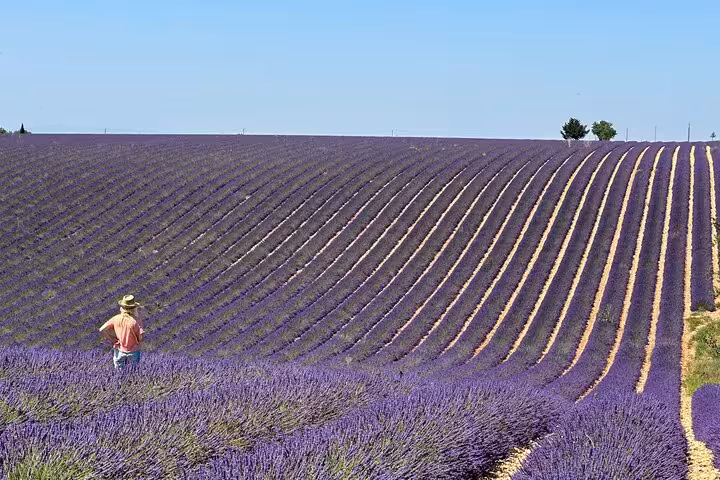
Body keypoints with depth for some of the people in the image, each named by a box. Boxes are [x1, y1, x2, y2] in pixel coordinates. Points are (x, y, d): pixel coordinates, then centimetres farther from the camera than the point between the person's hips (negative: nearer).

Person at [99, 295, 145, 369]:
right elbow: (140, 338, -17)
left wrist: (112, 339, 1)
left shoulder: (116, 318, -9)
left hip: (119, 351, 3)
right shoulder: (136, 321, -21)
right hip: (133, 352, -3)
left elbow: (102, 329, -9)